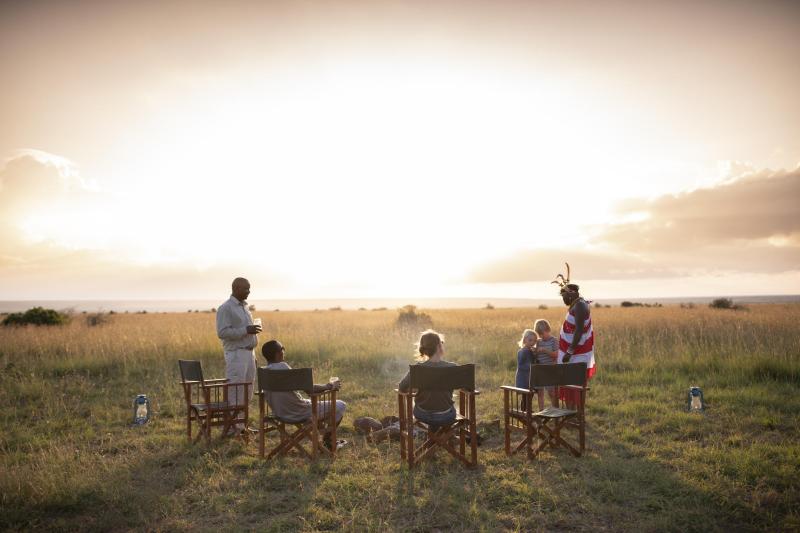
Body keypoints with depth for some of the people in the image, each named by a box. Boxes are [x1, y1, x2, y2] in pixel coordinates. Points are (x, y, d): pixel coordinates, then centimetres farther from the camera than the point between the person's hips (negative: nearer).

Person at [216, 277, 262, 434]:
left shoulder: (244, 307, 17)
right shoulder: (226, 308, -9)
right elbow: (222, 332, -18)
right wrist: (246, 330, -22)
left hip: (249, 353, 8)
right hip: (236, 354, -8)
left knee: (247, 392, 10)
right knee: (235, 393, -7)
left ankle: (242, 424, 16)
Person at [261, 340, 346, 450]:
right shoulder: (282, 367, -24)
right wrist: (329, 386, -10)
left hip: (280, 413, 9)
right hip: (298, 413, -9)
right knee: (341, 405, 3)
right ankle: (326, 441, 17)